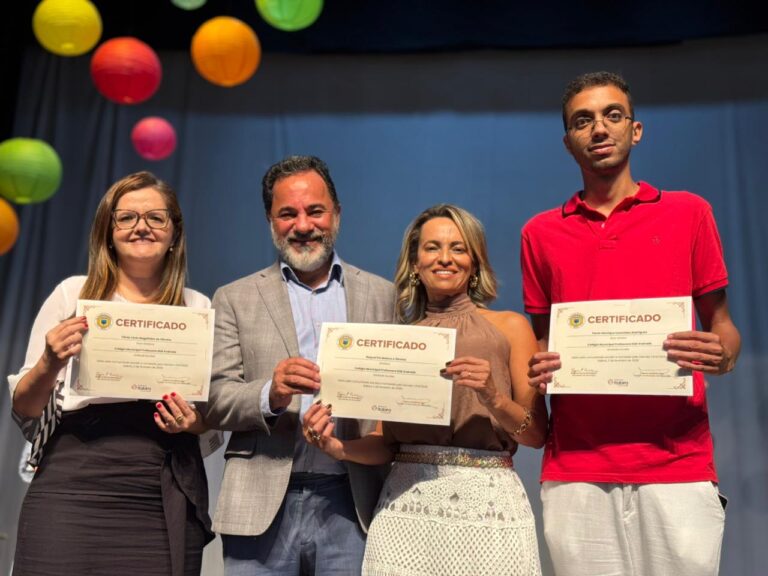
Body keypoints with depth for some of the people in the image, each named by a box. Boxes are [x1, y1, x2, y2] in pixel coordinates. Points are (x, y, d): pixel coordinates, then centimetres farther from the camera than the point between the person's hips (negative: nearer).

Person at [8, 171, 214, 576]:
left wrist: (195, 421, -8)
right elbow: (23, 410, 7)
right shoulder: (72, 293, 6)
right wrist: (50, 365, -14)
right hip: (72, 490, -1)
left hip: (165, 502, 1)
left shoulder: (199, 308, 9)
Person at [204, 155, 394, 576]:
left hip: (352, 506, 1)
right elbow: (214, 401, 0)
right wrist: (270, 395, -19)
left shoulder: (381, 295, 10)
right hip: (263, 507, 0)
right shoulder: (235, 299, 7)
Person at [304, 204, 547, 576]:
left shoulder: (509, 327, 4)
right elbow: (387, 444, 8)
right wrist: (338, 447, -10)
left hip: (487, 503, -1)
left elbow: (537, 433, 0)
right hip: (405, 505, 2)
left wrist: (492, 396, -17)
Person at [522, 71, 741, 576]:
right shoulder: (541, 233, 10)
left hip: (678, 465, -1)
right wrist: (540, 370, -5)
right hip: (574, 471, 1)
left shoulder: (689, 213, 6)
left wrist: (720, 355, -13)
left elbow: (721, 325, 9)